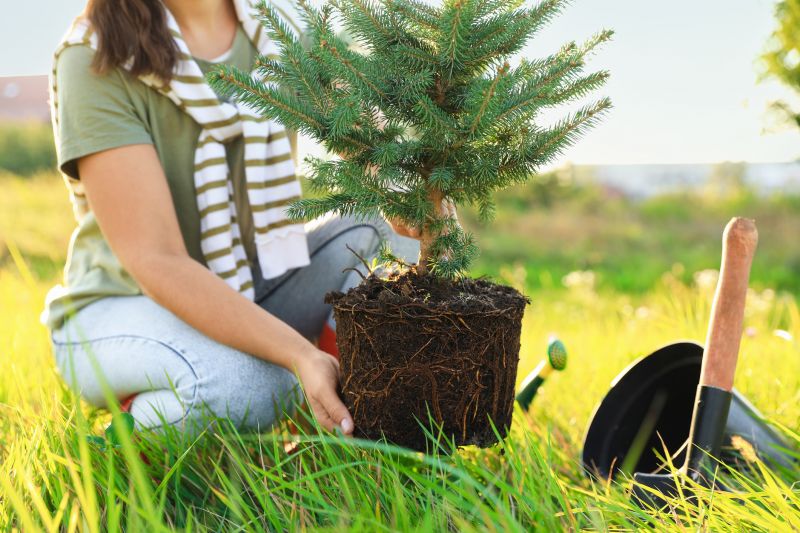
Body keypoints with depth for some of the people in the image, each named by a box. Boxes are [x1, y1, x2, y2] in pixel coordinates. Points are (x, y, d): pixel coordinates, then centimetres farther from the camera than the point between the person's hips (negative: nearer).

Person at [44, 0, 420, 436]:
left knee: (383, 235, -14)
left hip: (254, 291, 6)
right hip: (121, 307, -5)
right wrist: (301, 355, -37)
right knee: (240, 384, -35)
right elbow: (156, 259, -28)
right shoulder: (93, 60, -19)